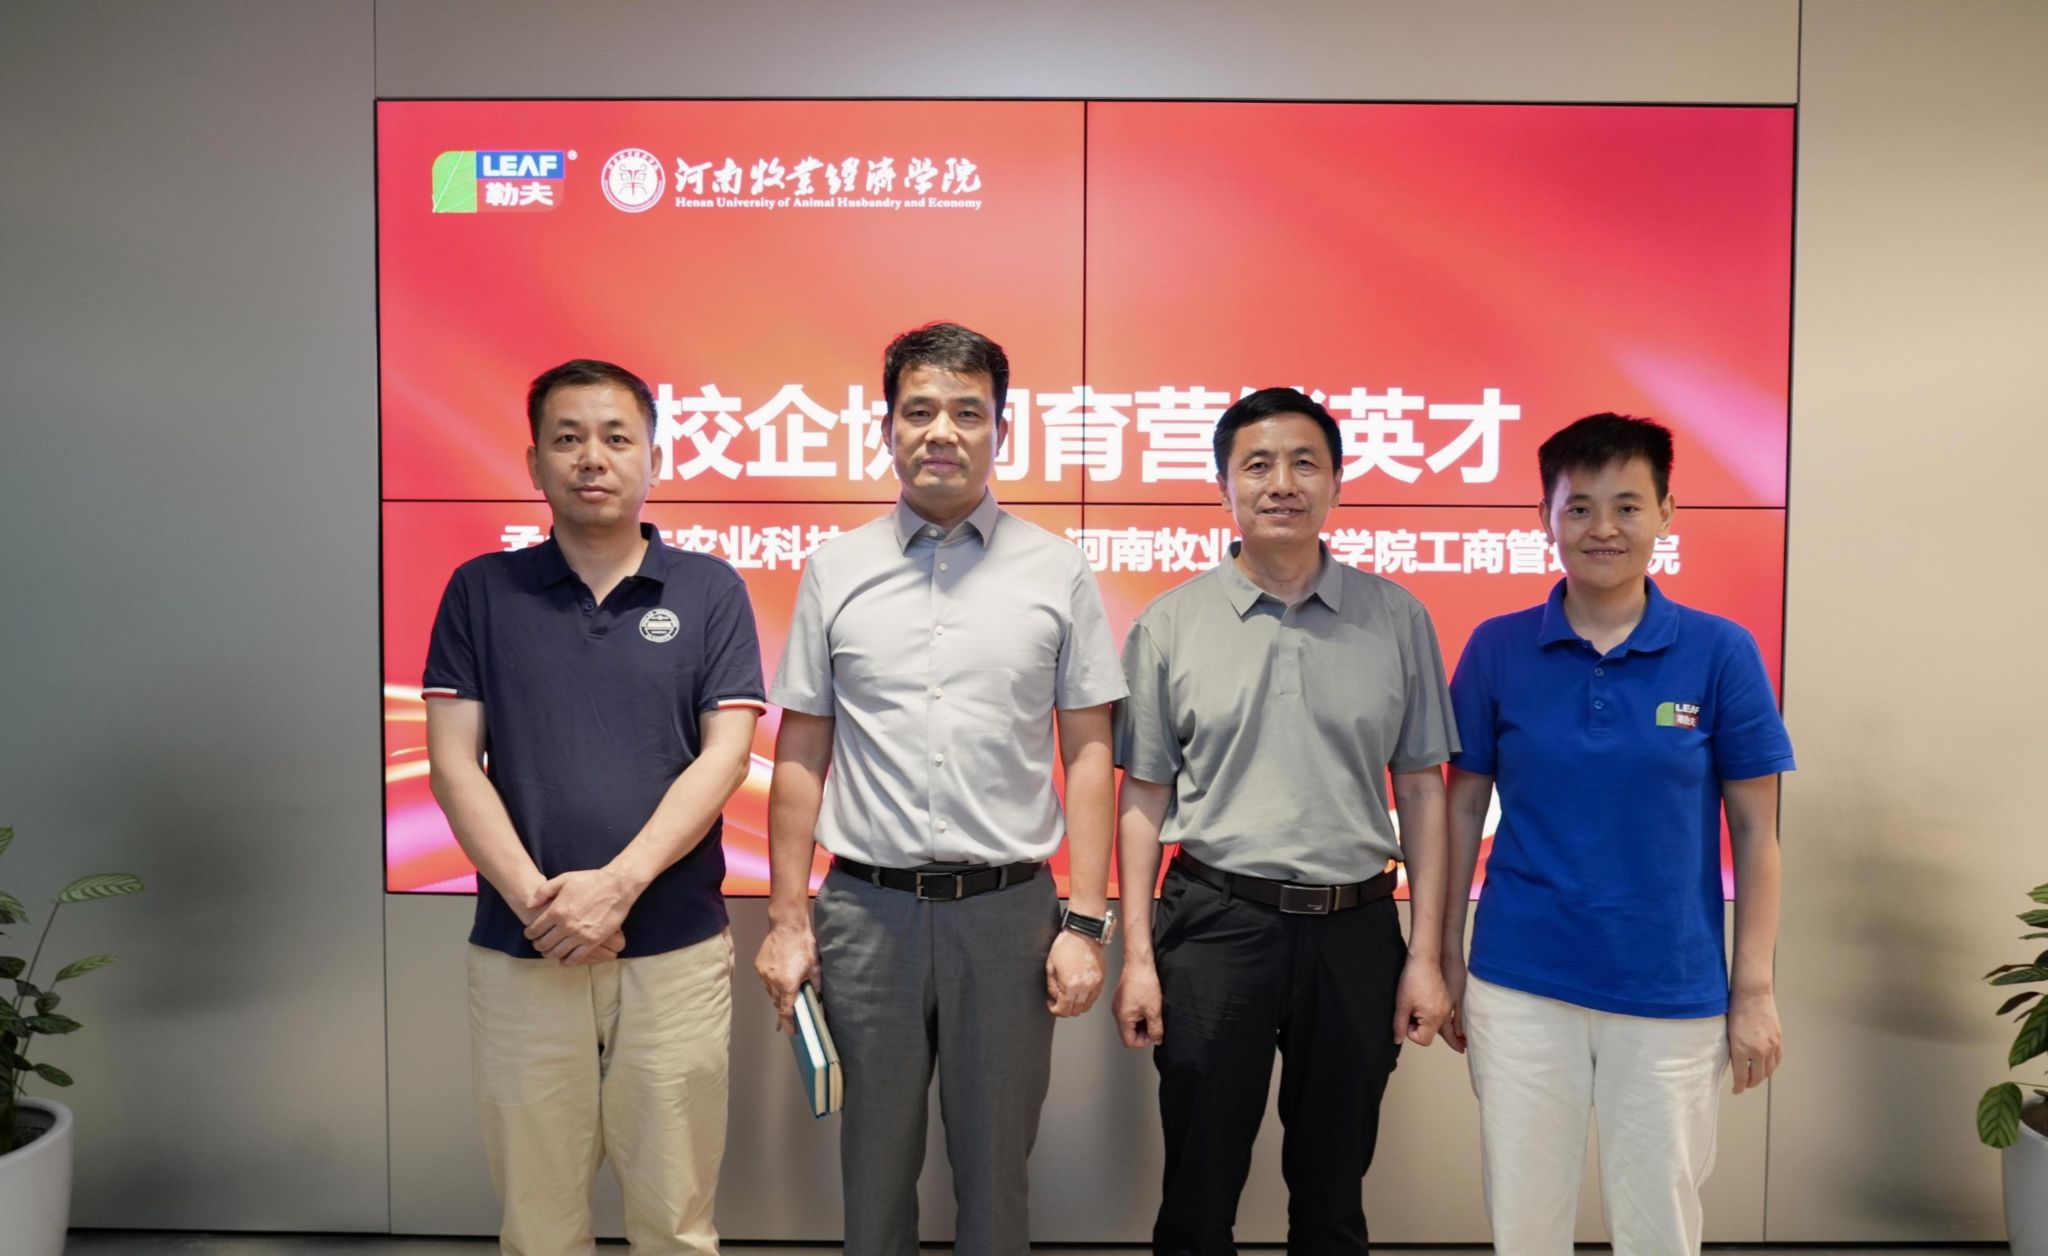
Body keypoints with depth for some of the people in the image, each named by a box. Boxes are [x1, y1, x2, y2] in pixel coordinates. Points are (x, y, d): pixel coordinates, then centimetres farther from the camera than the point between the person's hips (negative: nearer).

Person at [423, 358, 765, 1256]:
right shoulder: (481, 592, 5)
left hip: (677, 948, -1)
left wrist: (617, 884, -16)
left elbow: (724, 754, -5)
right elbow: (453, 761, -1)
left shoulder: (709, 590, 2)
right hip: (518, 950, 1)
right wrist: (535, 900, -12)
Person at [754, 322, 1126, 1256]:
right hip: (866, 908, 1)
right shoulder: (835, 570, 4)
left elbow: (1088, 756, 1)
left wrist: (1086, 923, -4)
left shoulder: (1057, 572, 1)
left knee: (996, 1165, 13)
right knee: (875, 1163, 15)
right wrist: (786, 919, 2)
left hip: (1008, 908, -1)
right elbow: (801, 757, 6)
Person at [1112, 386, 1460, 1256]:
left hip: (1356, 931, 1)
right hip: (1215, 923, -1)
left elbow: (1421, 792, 4)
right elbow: (1145, 799, 2)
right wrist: (1137, 956, -2)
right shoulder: (1170, 625, 0)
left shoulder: (1397, 620, 2)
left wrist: (1425, 955, 1)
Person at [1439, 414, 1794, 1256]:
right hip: (1520, 984, 1)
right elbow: (1464, 809, 4)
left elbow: (1755, 829, 0)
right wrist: (1447, 960, 4)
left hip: (1674, 991, 0)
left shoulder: (1720, 652, -5)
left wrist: (1755, 990, -1)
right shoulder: (1497, 649, -3)